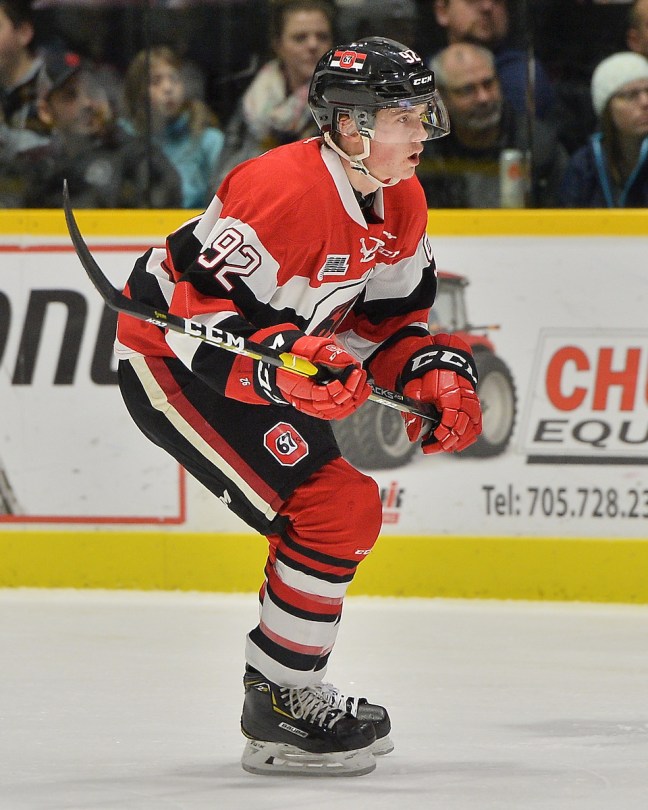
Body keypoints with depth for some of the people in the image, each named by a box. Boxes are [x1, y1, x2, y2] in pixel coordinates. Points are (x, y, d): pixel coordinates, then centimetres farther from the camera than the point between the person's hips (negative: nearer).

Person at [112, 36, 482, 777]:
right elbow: (197, 306, -30)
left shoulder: (400, 203, 0)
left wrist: (430, 375, -8)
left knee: (344, 511, 16)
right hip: (169, 363, -10)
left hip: (266, 357, 10)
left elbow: (390, 314, 10)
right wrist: (285, 366, -42)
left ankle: (283, 691, 31)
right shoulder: (285, 190, -29)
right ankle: (279, 713, -9)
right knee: (334, 509, -18)